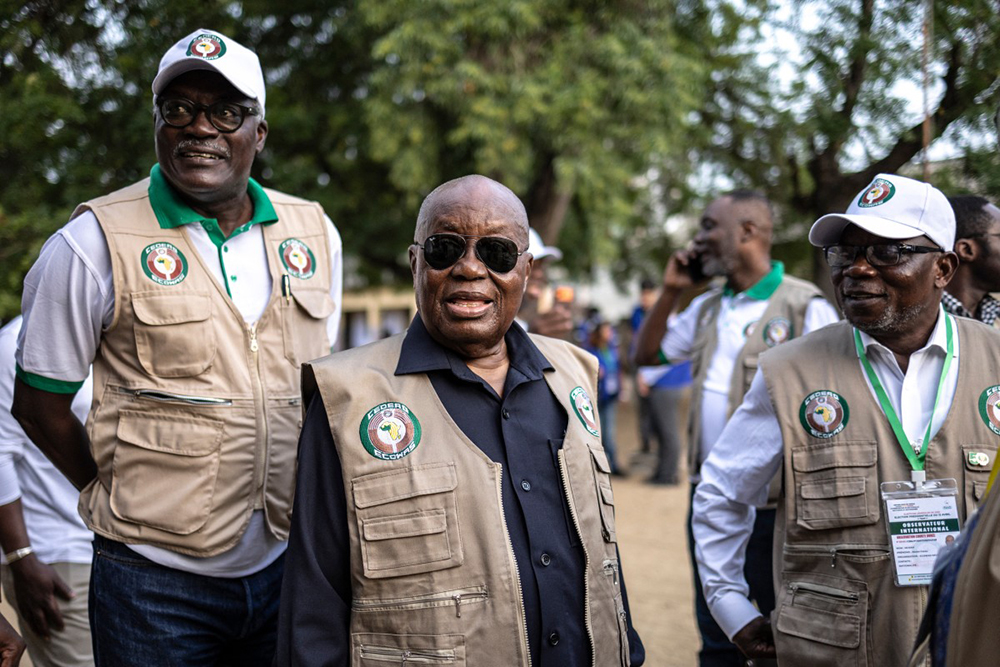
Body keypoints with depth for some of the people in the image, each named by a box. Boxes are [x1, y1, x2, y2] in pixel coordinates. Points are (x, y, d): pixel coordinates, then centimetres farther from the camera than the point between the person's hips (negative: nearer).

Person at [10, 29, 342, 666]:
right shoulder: (96, 244, -7)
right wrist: (119, 494, 2)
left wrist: (313, 511, 12)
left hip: (288, 566, 4)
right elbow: (39, 401, -1)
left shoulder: (315, 233, 5)